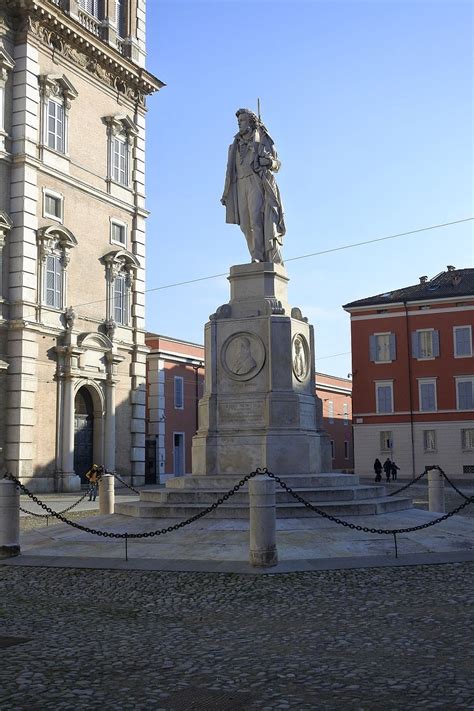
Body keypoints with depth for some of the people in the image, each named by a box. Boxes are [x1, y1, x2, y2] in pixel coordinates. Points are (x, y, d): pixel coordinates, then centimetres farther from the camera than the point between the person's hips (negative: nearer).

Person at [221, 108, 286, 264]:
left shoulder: (263, 140, 12)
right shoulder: (236, 145, 24)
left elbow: (277, 164, 9)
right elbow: (231, 171, 21)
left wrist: (270, 162, -15)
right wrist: (226, 195, 12)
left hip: (257, 182, -5)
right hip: (240, 185, 5)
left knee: (256, 219, -20)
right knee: (246, 225, -5)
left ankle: (258, 257, -24)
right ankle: (259, 262, -5)